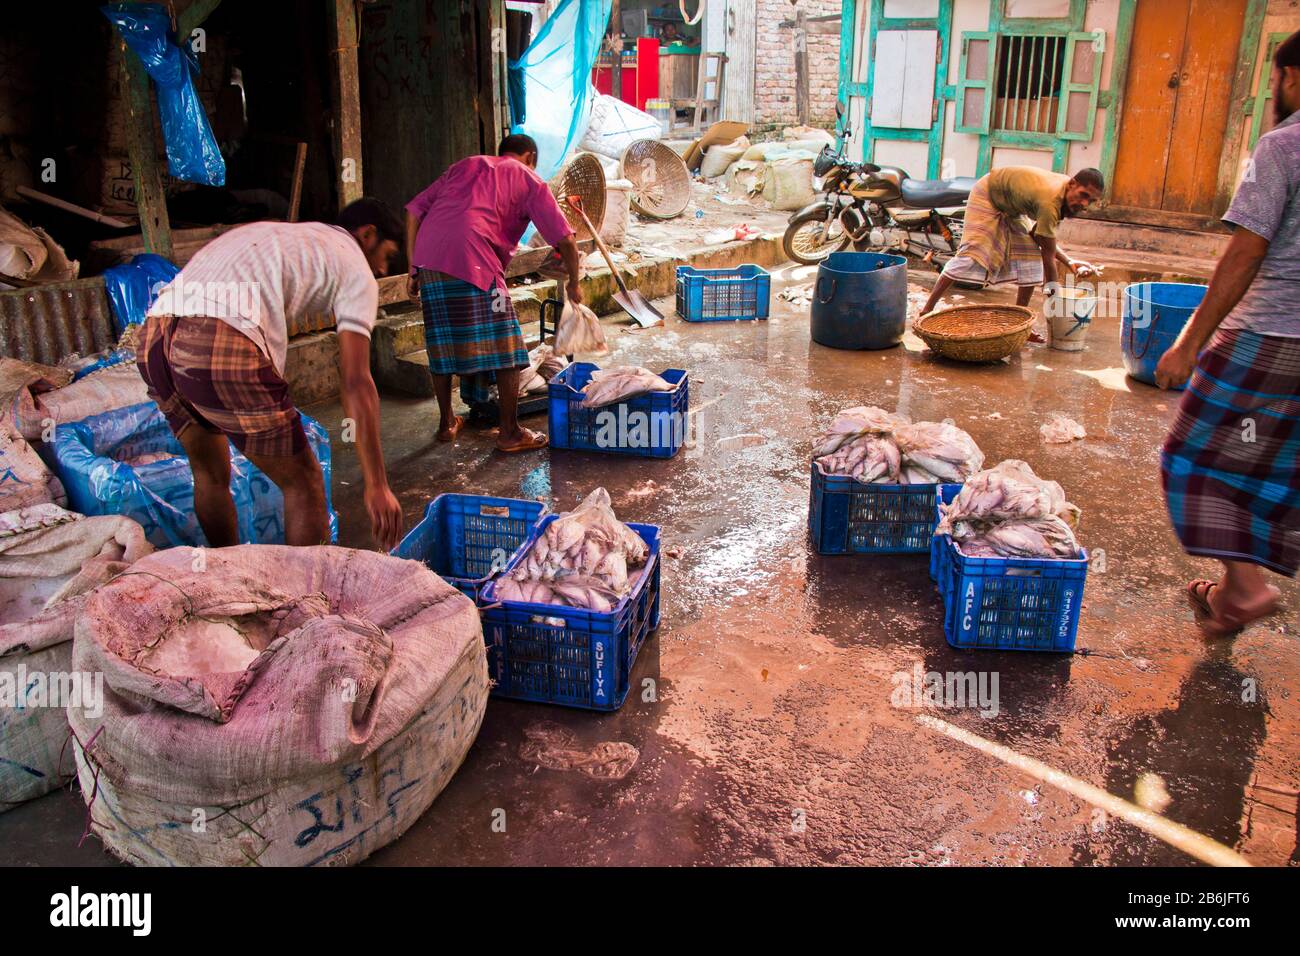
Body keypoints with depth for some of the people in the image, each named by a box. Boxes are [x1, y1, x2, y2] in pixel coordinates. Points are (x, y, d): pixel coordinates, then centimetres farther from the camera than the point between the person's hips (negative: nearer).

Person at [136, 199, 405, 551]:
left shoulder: (276, 233, 34)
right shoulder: (354, 267, 12)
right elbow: (356, 383, 2)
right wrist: (377, 485, 1)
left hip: (152, 338, 8)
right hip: (222, 349, -8)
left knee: (210, 475, 25)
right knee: (303, 482, 6)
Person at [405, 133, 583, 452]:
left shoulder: (463, 166, 31)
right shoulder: (529, 180, 17)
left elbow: (414, 211, 21)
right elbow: (565, 240, 9)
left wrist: (415, 269, 20)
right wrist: (574, 283, 23)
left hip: (428, 258, 6)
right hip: (472, 259, -6)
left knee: (442, 342, 18)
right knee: (505, 346, 3)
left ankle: (446, 423, 29)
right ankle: (510, 432, 7)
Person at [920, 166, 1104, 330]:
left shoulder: (1067, 194, -12)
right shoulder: (1050, 202, -39)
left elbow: (1045, 238, -3)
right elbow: (1049, 255, -32)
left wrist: (1069, 263, -12)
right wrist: (1053, 290, -24)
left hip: (1010, 207, 9)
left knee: (1030, 255, -3)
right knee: (971, 255, -20)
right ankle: (927, 309, -16)